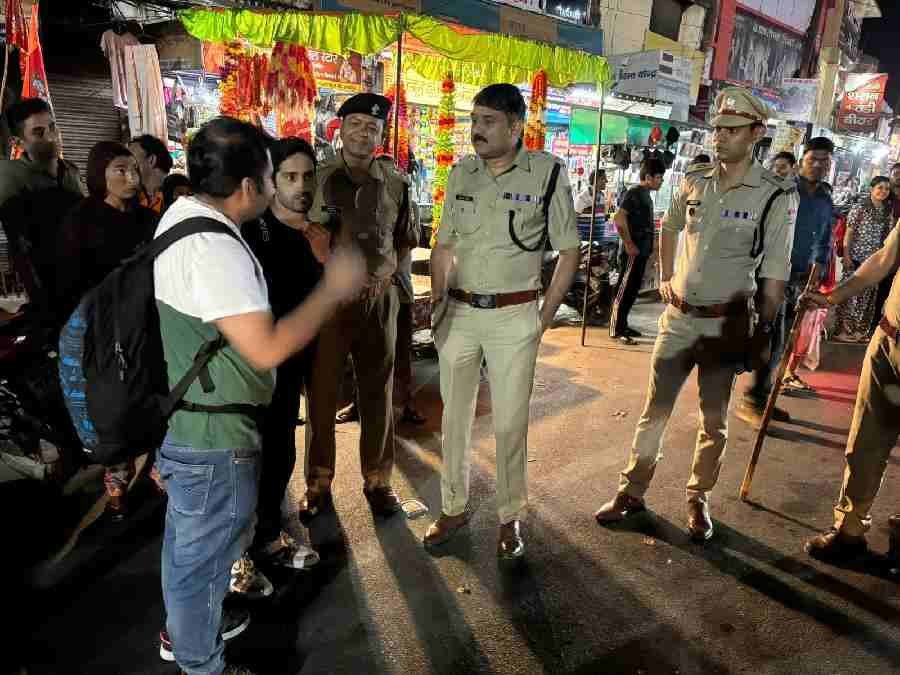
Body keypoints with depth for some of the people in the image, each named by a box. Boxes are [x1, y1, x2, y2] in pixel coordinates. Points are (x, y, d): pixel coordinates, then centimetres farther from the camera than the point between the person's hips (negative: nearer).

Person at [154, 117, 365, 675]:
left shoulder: (183, 216, 4)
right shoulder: (214, 249, -29)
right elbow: (266, 348, -31)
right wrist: (334, 290, -23)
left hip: (186, 415, 10)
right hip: (213, 435, -10)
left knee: (192, 539, 28)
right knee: (205, 550, 11)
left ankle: (186, 626, 51)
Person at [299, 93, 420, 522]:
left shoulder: (395, 184, 5)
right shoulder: (317, 178, 0)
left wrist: (382, 274, -3)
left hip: (378, 300, 2)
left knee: (377, 394, 10)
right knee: (321, 393, 6)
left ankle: (377, 480, 25)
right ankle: (318, 483, 21)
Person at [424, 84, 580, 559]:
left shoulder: (547, 172, -6)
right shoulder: (461, 172, 6)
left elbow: (569, 251, -2)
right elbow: (442, 246, 12)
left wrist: (543, 319, -5)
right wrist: (437, 306, 5)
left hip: (513, 315, -4)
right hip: (458, 312, 4)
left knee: (510, 423, 4)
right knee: (454, 416, 12)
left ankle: (510, 516, 23)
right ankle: (454, 507, 29)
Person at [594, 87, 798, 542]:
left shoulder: (776, 197, -9)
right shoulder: (694, 182, 3)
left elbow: (774, 276, -8)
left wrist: (762, 334, -8)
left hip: (725, 324, -3)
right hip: (678, 316, 3)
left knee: (714, 419, 11)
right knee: (654, 410, 10)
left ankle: (698, 499, 30)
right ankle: (632, 492, 23)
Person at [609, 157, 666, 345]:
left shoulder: (646, 195, 17)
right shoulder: (634, 192, -12)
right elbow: (619, 218, -24)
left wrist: (649, 247, 17)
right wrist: (628, 243, -20)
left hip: (642, 252, 9)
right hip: (633, 252, -9)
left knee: (633, 291, 14)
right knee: (624, 290, -6)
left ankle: (623, 325, 22)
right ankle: (616, 330, -1)